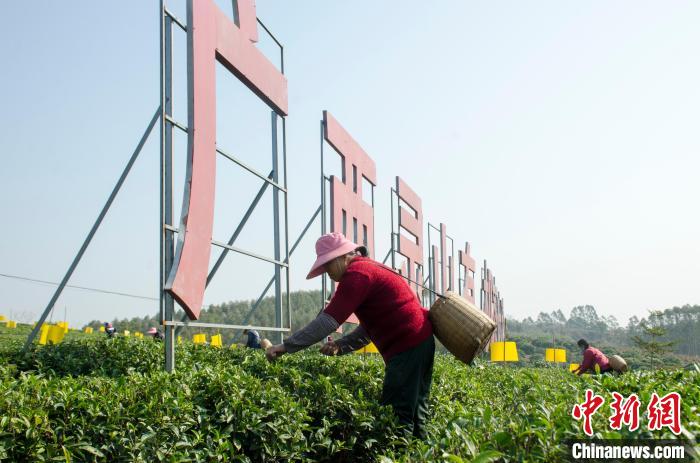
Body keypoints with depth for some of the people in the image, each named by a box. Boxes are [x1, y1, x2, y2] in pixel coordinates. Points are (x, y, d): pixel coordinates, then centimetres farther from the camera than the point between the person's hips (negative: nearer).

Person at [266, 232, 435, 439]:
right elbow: (370, 327, 22)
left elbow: (329, 320, -19)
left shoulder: (357, 273, -11)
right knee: (414, 414, 11)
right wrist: (341, 346, 9)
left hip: (408, 346, -10)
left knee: (397, 417, -9)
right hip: (419, 342, 10)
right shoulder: (370, 268, 21)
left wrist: (287, 346, -16)